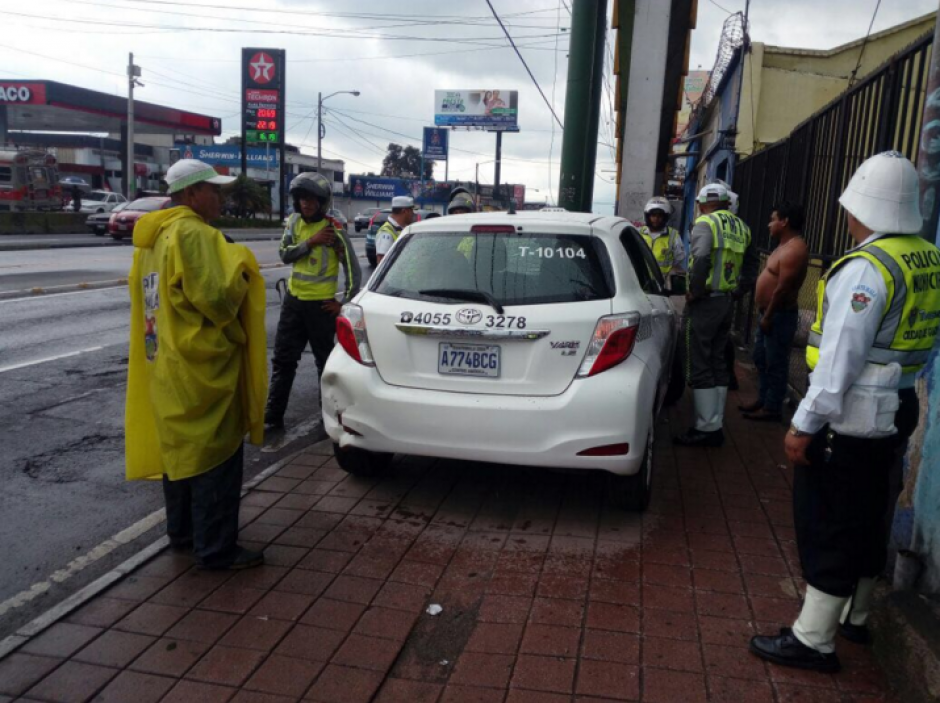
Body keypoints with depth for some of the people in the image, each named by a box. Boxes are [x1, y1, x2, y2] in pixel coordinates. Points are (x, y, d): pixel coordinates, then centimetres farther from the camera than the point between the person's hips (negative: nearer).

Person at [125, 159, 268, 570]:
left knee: (181, 449, 18)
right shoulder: (192, 233, -17)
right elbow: (214, 297, -25)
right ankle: (216, 549, 4)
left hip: (166, 364, 10)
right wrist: (239, 268, -7)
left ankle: (181, 532, 30)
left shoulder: (153, 237, 14)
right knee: (214, 456, -3)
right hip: (200, 366, -10)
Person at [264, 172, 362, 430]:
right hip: (293, 299, 5)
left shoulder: (334, 231, -13)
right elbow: (284, 254, -4)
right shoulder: (294, 220, 4)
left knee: (325, 360, 7)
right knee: (283, 359, 6)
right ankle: (273, 415, 13)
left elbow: (353, 269, -10)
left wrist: (345, 303, -10)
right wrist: (310, 242, -17)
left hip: (321, 304, -5)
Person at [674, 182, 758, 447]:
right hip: (728, 301, 8)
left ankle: (706, 428, -2)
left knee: (699, 367, -3)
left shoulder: (706, 223, -9)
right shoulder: (740, 227, 15)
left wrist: (694, 291, -15)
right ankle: (716, 425, 18)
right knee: (718, 363, 13)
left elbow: (701, 259, -26)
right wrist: (738, 287, 17)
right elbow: (751, 263, 18)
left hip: (705, 302, -8)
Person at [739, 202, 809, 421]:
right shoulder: (785, 246, 15)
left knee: (775, 363, -2)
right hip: (769, 313, 10)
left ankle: (772, 408, 5)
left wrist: (768, 316, -19)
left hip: (780, 315, -10)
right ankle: (763, 400, 27)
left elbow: (783, 288, -23)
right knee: (762, 359, 17)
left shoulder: (794, 249, -19)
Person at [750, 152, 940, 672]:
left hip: (849, 418, -9)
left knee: (828, 524, 1)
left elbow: (840, 360, -24)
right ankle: (854, 615, 37)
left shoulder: (866, 269, -21)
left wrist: (804, 425, -18)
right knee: (867, 516, 20)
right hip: (897, 411, 9)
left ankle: (813, 640, 12)